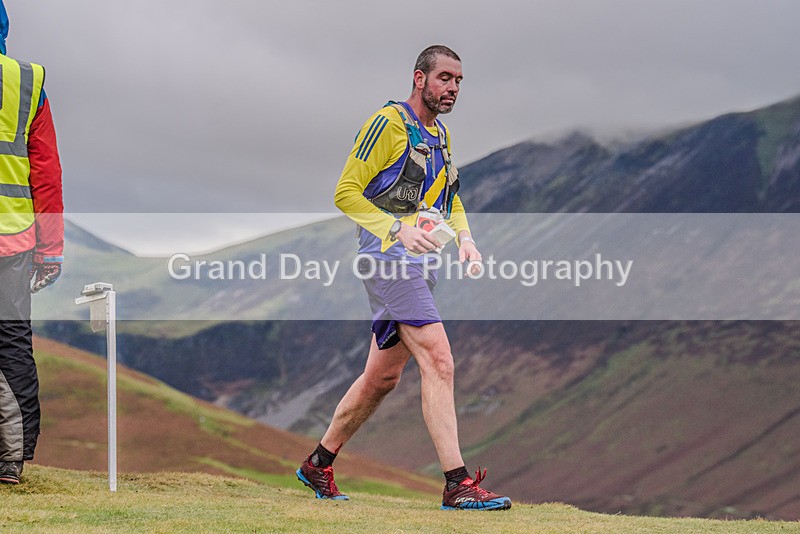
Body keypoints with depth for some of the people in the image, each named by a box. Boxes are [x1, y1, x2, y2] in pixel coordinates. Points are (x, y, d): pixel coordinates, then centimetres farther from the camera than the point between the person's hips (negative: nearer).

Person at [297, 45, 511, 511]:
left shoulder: (441, 135, 18)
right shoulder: (388, 123, -8)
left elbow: (452, 200, 28)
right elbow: (346, 194, -11)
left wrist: (464, 238, 8)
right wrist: (399, 229, -22)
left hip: (420, 264, 9)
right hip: (389, 258, -9)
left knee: (383, 376, 13)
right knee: (439, 362, -18)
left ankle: (318, 464, 27)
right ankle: (458, 485, -20)